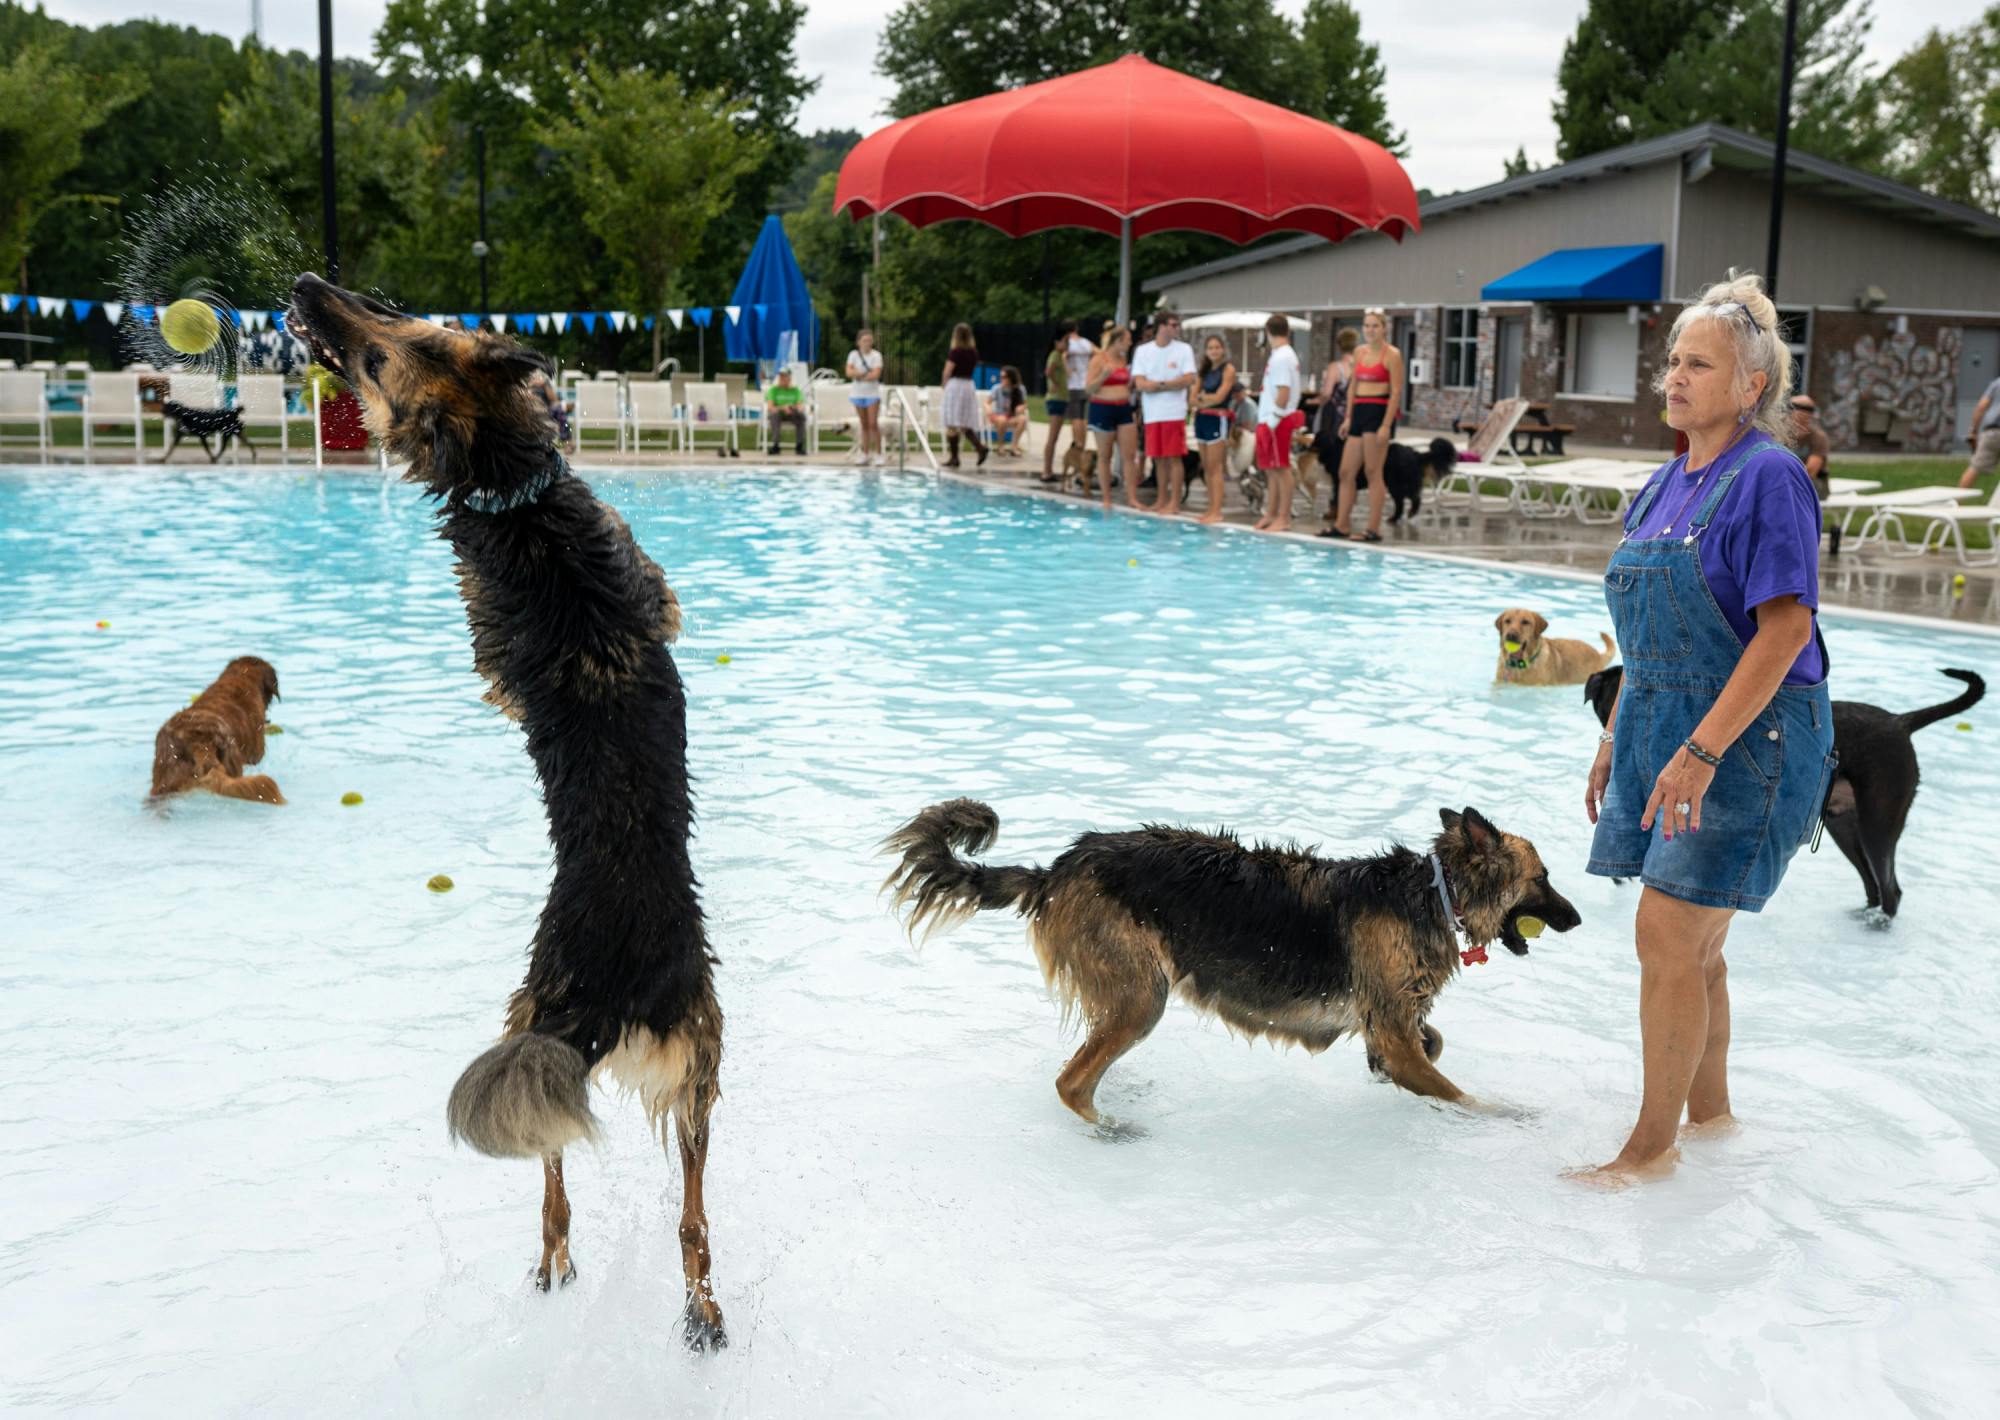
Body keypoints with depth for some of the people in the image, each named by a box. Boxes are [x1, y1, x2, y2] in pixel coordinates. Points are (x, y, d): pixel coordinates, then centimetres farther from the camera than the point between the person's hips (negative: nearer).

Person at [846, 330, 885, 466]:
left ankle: (878, 453, -6)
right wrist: (867, 374, -16)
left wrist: (858, 375, -10)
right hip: (858, 393, 3)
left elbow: (875, 375, -14)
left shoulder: (876, 355, -3)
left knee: (873, 424, -9)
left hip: (872, 393, -3)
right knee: (864, 424, 7)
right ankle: (865, 453, 13)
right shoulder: (853, 354, 3)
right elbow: (849, 372, -9)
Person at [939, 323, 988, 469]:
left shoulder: (955, 352, -11)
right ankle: (979, 447, -11)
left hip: (955, 385, -6)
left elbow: (947, 372, -12)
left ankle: (954, 458, 0)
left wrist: (944, 383, 8)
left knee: (952, 424, 0)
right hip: (970, 385, 6)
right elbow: (973, 368, 11)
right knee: (965, 424, 10)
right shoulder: (974, 352, 7)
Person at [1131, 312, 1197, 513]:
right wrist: (1170, 384, -11)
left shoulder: (1183, 349, 2)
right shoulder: (1143, 351, 6)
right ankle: (1161, 499, 17)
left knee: (1174, 457, -4)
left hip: (1174, 412, -2)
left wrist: (1159, 385, -9)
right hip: (1152, 412, 3)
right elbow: (1139, 383, -3)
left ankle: (1174, 502, 0)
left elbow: (1189, 380, -8)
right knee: (1158, 458, 7)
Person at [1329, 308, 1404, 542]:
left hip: (1379, 411, -7)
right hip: (1359, 411, 7)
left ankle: (1374, 529, 0)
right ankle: (1342, 525, 14)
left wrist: (1386, 425, -18)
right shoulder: (1359, 352, 13)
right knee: (1346, 472, 7)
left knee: (1373, 473, -5)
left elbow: (1396, 392, -11)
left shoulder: (1392, 355, -6)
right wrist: (1348, 418, 12)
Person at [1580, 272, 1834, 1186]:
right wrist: (1615, 736, 15)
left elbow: (1786, 627, -20)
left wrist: (1703, 750, -25)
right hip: (1663, 732, 8)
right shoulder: (1669, 483, 12)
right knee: (1692, 946, 14)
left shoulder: (1767, 476, -13)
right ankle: (1709, 1112, 30)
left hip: (1744, 738, -8)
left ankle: (1652, 1146, 4)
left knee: (1668, 937, -8)